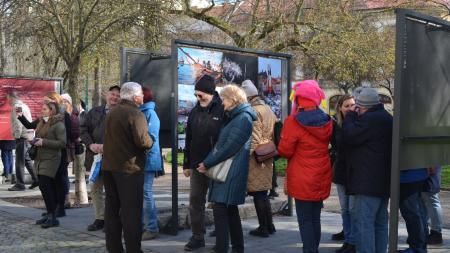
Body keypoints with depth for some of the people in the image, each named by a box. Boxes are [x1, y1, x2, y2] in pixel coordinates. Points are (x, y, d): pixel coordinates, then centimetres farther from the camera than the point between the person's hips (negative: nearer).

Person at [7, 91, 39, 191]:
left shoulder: (16, 107, -10)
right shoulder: (25, 106, 19)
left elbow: (17, 123, -18)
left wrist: (17, 136, -13)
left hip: (22, 137, -9)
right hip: (29, 136, 9)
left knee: (19, 161, -5)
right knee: (27, 159, 15)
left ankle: (20, 184, -3)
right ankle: (36, 180, 14)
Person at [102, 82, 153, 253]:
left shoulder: (112, 112, 12)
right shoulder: (136, 114, -13)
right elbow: (142, 141, -22)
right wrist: (150, 142, -2)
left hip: (109, 166, 8)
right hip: (129, 168, -8)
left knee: (112, 208, 12)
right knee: (131, 211, -3)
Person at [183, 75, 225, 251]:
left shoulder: (223, 110, -11)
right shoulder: (195, 112, 9)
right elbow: (189, 140, 13)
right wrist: (187, 164, 12)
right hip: (197, 164, 6)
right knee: (195, 201, 8)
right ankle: (197, 237, 18)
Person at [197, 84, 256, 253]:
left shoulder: (243, 118, -13)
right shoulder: (235, 117, 18)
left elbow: (229, 148, -18)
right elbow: (221, 144, 17)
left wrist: (207, 163, -13)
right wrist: (208, 162, 6)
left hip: (231, 173, -10)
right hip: (226, 171, 10)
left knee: (220, 209, -10)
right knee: (230, 209, 15)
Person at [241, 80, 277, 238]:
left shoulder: (254, 111, -15)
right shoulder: (267, 109, 13)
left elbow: (254, 140, -19)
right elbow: (274, 133, 16)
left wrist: (247, 157, -15)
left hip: (256, 159, -9)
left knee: (258, 194, 0)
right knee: (263, 193, 17)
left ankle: (263, 228, 6)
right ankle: (269, 225, 23)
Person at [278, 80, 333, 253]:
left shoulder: (294, 122, -17)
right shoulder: (326, 121, 2)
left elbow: (285, 151, -13)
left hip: (303, 180, -6)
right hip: (321, 179, 6)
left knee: (305, 220, 1)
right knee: (315, 218, 16)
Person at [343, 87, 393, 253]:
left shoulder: (370, 119, -17)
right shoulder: (386, 118, 17)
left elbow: (350, 136, -15)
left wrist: (350, 117, -1)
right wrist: (353, 117, 15)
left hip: (368, 181, -11)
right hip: (383, 181, 11)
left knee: (362, 221, -8)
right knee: (380, 221, 16)